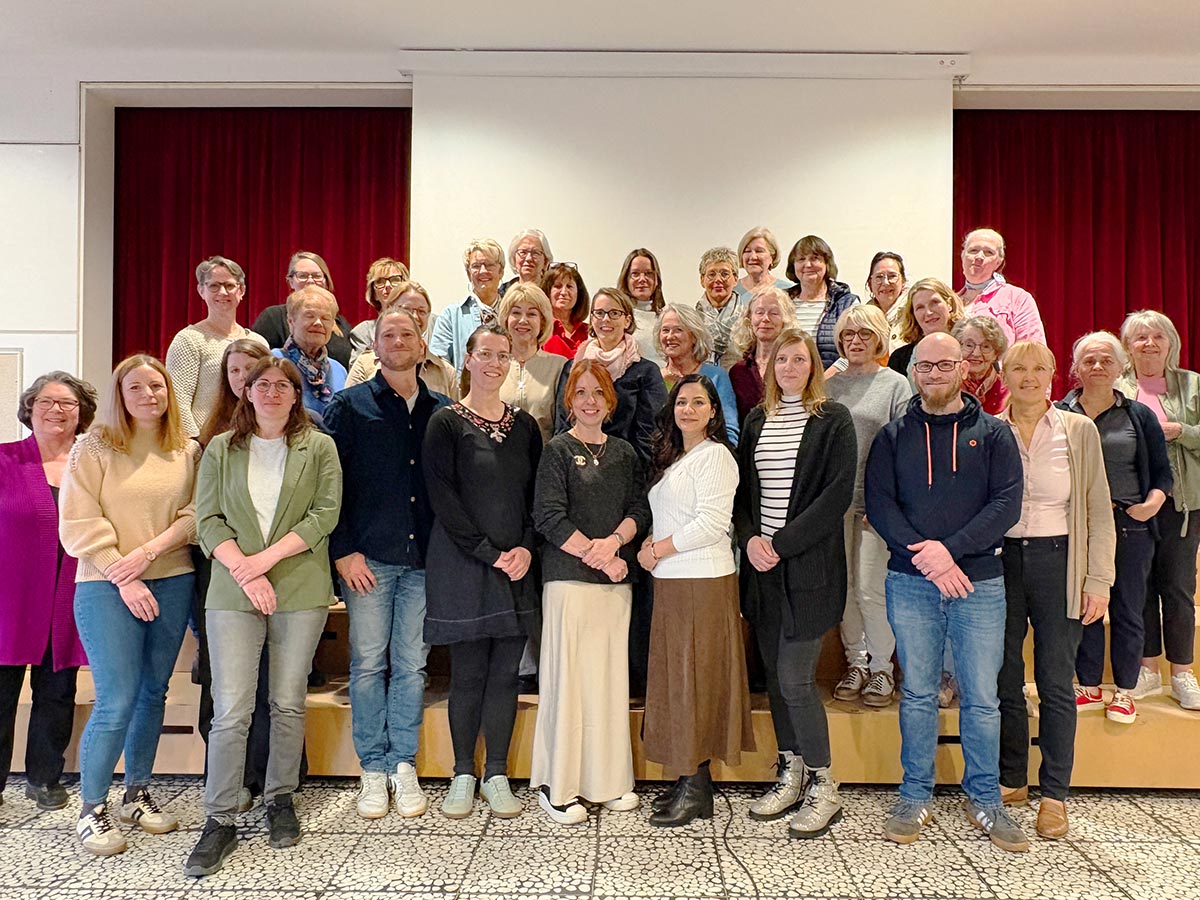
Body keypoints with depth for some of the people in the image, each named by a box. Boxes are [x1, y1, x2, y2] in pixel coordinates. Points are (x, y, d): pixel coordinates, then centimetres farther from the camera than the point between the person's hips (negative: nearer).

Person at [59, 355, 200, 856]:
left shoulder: (188, 452, 7)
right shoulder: (94, 448, -2)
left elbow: (195, 514, 1)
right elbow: (79, 524, -7)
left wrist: (149, 551, -14)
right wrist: (125, 580, -13)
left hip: (173, 583, 4)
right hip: (107, 587, -3)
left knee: (153, 693, 11)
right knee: (117, 702, -6)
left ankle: (137, 796, 27)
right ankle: (91, 810, 13)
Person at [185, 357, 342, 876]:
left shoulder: (319, 447, 6)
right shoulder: (221, 449, 11)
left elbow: (325, 514, -3)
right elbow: (208, 519, 3)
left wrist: (267, 557, -11)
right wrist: (245, 573, -10)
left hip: (301, 591, 0)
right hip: (232, 592, 1)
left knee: (288, 704, 8)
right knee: (230, 711, -2)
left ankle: (280, 799, 26)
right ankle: (220, 822, 9)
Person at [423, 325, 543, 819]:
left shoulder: (524, 425, 11)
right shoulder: (447, 423, -1)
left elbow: (536, 494, 9)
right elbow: (443, 497, -8)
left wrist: (526, 548, -6)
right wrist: (488, 553, -13)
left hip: (516, 565, 4)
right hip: (462, 565, -3)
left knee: (506, 671, 6)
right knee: (468, 671, 3)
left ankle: (497, 775, 18)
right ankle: (463, 774, 18)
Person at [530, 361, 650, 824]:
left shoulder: (624, 452, 14)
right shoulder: (558, 450, -1)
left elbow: (640, 509, 8)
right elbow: (550, 517, -9)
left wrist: (614, 540, -11)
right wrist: (597, 557, -12)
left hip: (617, 578, 5)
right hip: (569, 577, -5)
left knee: (612, 675, 8)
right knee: (568, 675, -3)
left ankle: (609, 781, 20)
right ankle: (556, 787, 7)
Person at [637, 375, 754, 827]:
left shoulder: (715, 455, -8)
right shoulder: (672, 458, 18)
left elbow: (712, 523, -16)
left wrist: (658, 550, -11)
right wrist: (651, 543, 2)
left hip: (703, 581, -8)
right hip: (670, 581, 9)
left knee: (696, 677, -3)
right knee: (675, 677, 10)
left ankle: (697, 789, 6)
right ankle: (686, 777, 19)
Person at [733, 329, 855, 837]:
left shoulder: (833, 420, -2)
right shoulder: (757, 421, 13)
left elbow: (837, 494, -11)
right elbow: (742, 490, 13)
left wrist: (782, 544, -15)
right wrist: (750, 539, -4)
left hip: (809, 563, -5)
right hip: (762, 564, 5)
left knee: (795, 678, -8)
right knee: (775, 673, 11)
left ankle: (823, 789, 8)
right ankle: (791, 777, 25)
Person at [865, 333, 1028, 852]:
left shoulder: (993, 434, 6)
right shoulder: (893, 436, 7)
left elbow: (1007, 503, -4)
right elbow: (878, 502, -2)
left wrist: (950, 548, -16)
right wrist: (924, 555, -15)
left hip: (980, 583, 0)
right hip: (910, 583, 0)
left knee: (982, 697, 6)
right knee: (917, 694, 8)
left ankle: (984, 800, 23)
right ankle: (915, 798, 21)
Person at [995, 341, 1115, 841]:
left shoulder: (1079, 431, 3)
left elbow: (1099, 512, 3)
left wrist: (1099, 580, -3)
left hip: (1057, 562, -1)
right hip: (1000, 561, 1)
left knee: (1056, 684, 4)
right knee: (1002, 680, 8)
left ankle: (1054, 793, 17)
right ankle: (1011, 781, 24)